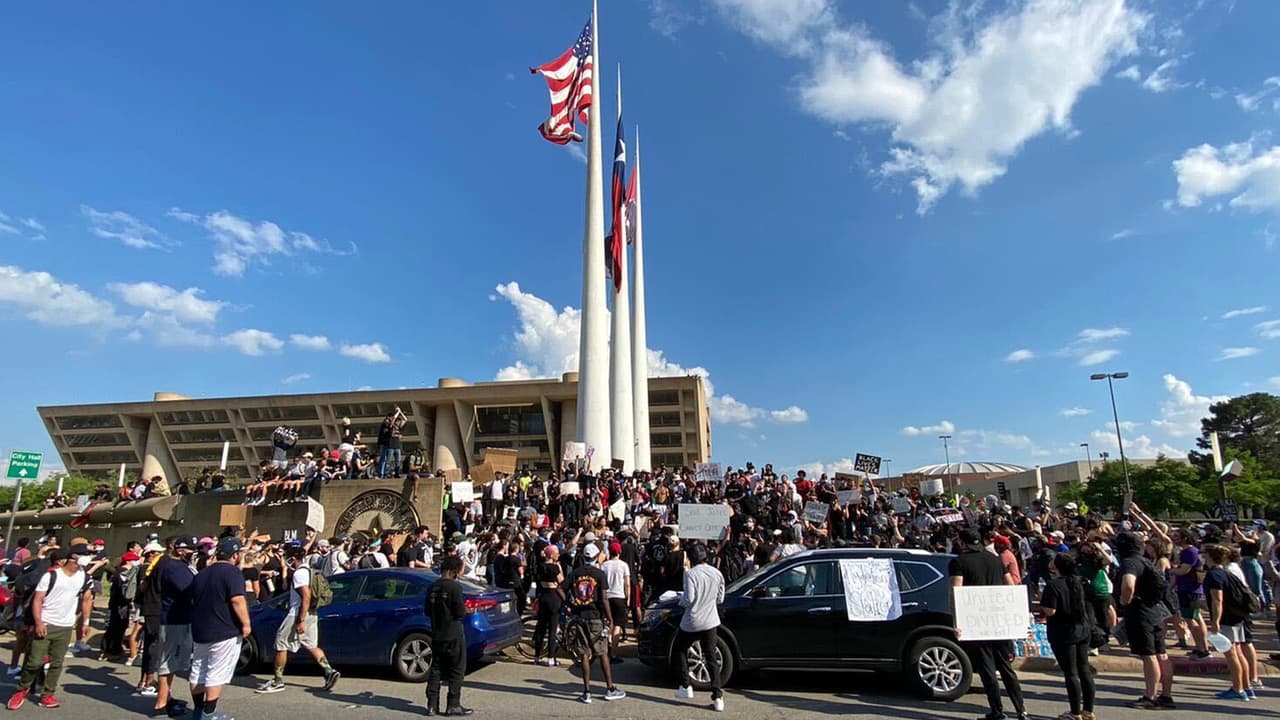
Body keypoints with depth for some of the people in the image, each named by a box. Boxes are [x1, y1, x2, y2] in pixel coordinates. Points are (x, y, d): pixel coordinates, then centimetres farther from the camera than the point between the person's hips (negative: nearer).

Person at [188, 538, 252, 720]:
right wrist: (246, 623, -17)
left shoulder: (202, 573, 12)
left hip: (199, 631, 8)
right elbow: (237, 600, -24)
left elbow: (193, 600, 22)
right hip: (224, 632, -8)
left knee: (198, 672, 16)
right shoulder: (232, 572, -15)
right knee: (217, 674, -3)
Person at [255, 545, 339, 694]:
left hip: (298, 615, -9)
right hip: (310, 615, 9)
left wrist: (300, 621, -23)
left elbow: (306, 598, -23)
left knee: (281, 645, 5)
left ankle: (277, 682, 15)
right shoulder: (308, 570, 13)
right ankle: (329, 672, 2)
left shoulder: (299, 573, -16)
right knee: (311, 645, 12)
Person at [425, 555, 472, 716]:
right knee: (456, 671, 4)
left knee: (436, 669, 14)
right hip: (453, 635, -6)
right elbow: (460, 612, -17)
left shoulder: (432, 587, 4)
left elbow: (428, 611, 11)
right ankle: (453, 706, 7)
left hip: (436, 635, 6)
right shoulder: (454, 586, -17)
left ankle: (432, 705, 16)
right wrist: (465, 610, 4)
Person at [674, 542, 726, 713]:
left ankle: (686, 687, 19)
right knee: (711, 658, 10)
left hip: (691, 622, -4)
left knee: (681, 650, 20)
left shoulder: (691, 573, -16)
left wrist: (681, 602, 0)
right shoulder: (717, 573, 0)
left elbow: (688, 599, -21)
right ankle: (717, 697, 3)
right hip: (710, 621, 4)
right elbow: (720, 599, 7)